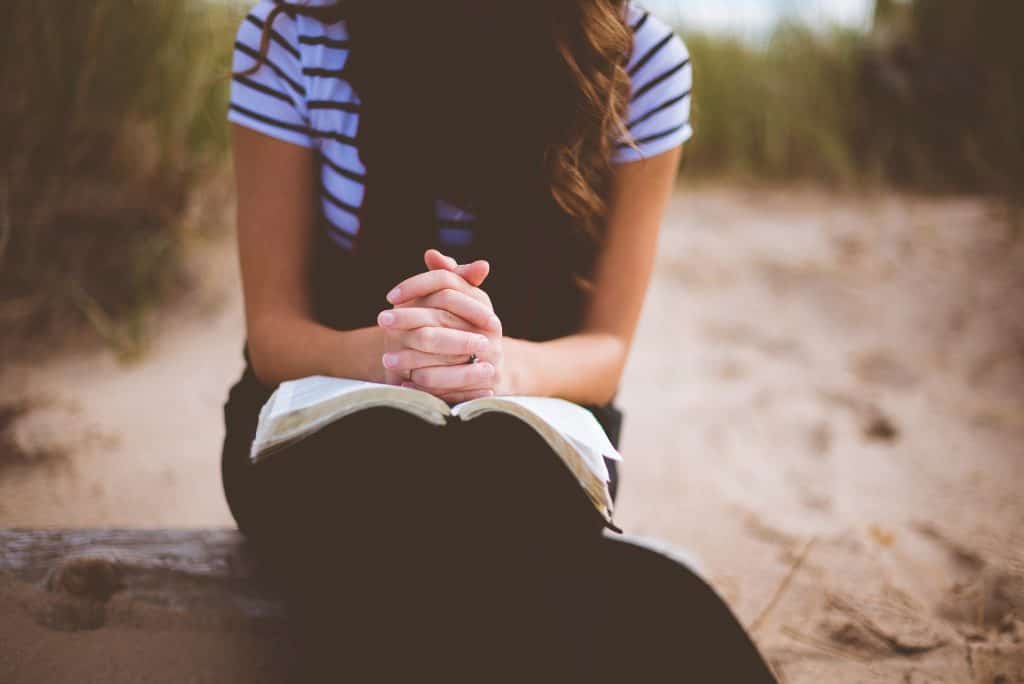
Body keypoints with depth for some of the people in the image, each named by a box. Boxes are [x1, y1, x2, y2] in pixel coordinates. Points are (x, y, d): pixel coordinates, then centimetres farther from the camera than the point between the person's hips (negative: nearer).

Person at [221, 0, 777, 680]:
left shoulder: (643, 58, -9)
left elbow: (605, 350, -6)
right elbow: (272, 332, -8)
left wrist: (501, 362, -30)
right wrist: (391, 352, -32)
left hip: (524, 437, 0)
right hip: (332, 420, 1)